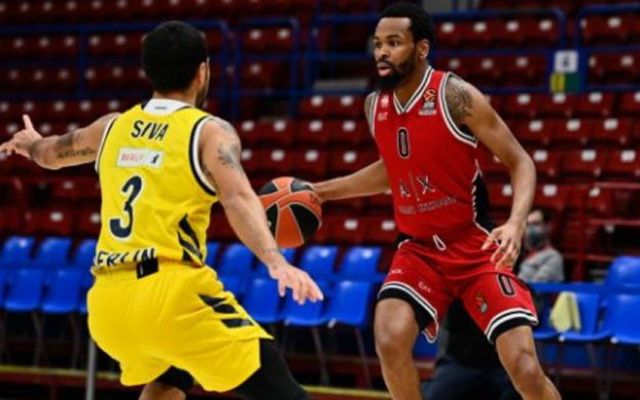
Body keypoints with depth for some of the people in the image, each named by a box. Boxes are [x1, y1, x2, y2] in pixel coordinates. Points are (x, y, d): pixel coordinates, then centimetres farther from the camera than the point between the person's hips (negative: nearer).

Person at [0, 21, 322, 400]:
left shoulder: (113, 126, 19)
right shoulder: (210, 131, 2)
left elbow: (50, 154, 40)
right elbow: (239, 200, -18)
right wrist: (277, 263, -31)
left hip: (108, 301, 7)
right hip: (172, 292, -7)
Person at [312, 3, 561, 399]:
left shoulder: (455, 95, -17)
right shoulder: (375, 106, 1)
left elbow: (520, 162, -13)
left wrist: (516, 222, -31)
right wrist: (318, 191, 17)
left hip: (476, 246, -4)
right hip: (420, 249, 4)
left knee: (525, 368, -13)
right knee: (390, 340, -21)